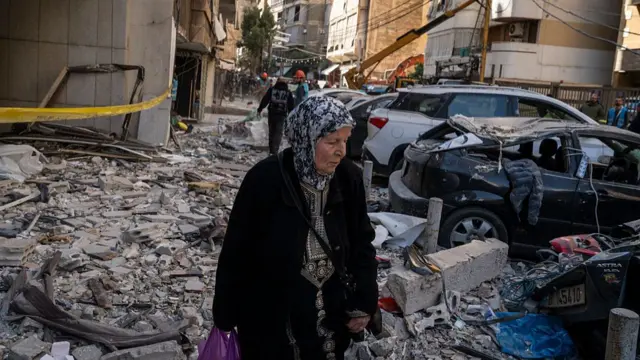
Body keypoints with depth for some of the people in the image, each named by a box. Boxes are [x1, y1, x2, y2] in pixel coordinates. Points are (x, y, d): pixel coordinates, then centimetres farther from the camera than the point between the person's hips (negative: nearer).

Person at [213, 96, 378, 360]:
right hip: (268, 317, -3)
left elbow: (361, 242, 3)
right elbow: (236, 250, -11)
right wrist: (225, 314, -5)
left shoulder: (349, 178, -8)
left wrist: (365, 301, -2)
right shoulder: (265, 179, -19)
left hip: (330, 314, 4)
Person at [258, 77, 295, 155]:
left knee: (271, 131, 15)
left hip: (272, 113, 1)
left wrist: (259, 109, 6)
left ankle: (271, 149, 24)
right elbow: (291, 105, 6)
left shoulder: (271, 89, 3)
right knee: (278, 132, 1)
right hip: (282, 114, -1)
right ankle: (274, 150, -11)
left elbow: (265, 100, 1)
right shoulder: (288, 92, 5)